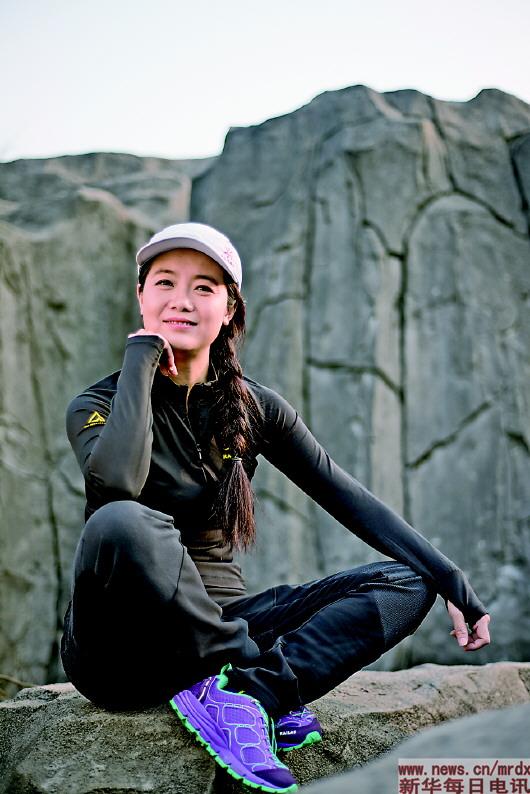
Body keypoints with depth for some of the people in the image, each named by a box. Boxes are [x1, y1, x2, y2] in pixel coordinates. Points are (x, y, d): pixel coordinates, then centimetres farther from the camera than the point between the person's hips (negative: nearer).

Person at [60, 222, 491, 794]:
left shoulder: (254, 408, 6)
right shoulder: (100, 404, -5)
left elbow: (349, 500, 3)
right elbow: (114, 481, -29)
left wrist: (453, 583, -5)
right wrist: (140, 359, -17)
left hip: (219, 620, 5)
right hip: (119, 652, -4)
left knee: (408, 582, -8)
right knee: (121, 523, -37)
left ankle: (243, 692, -27)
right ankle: (261, 682, -22)